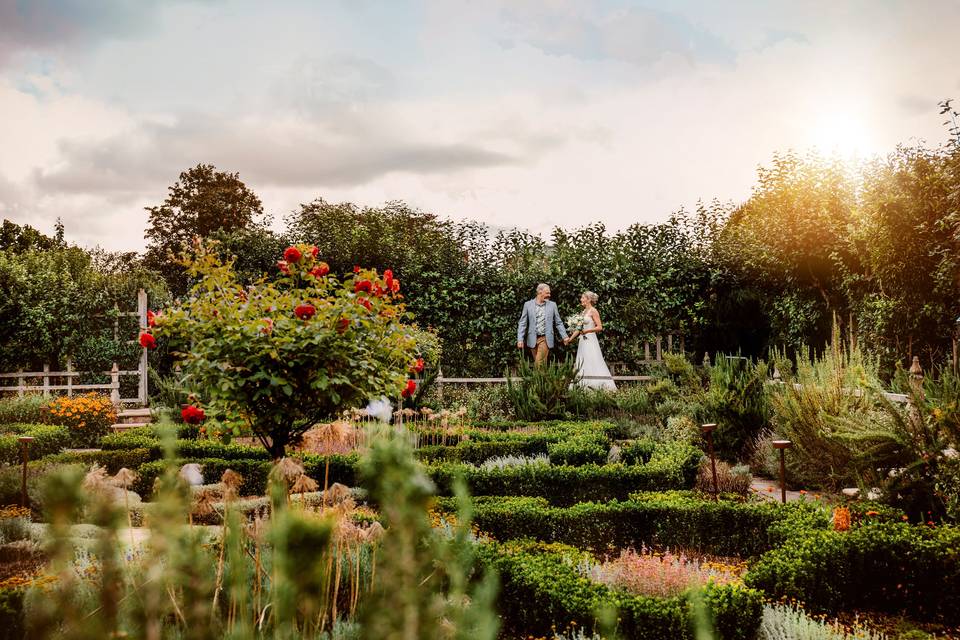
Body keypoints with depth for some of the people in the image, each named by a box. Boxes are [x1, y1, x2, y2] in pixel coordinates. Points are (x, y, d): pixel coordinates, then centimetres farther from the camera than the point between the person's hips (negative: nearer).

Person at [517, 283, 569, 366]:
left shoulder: (552, 305, 4)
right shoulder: (528, 304, 2)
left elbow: (558, 323, 9)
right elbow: (522, 323, 2)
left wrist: (564, 336, 1)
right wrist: (520, 339, -6)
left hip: (545, 339, -1)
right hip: (532, 340, 1)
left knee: (539, 363, -13)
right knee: (537, 362, 7)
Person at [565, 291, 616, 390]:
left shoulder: (593, 311, -8)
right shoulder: (584, 311, 15)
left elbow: (600, 327, -14)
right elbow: (579, 328, 19)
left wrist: (586, 331, -20)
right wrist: (570, 338, 15)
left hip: (590, 340, -9)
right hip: (583, 341, 9)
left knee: (593, 364, -11)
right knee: (582, 366, 7)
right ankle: (584, 386, 9)